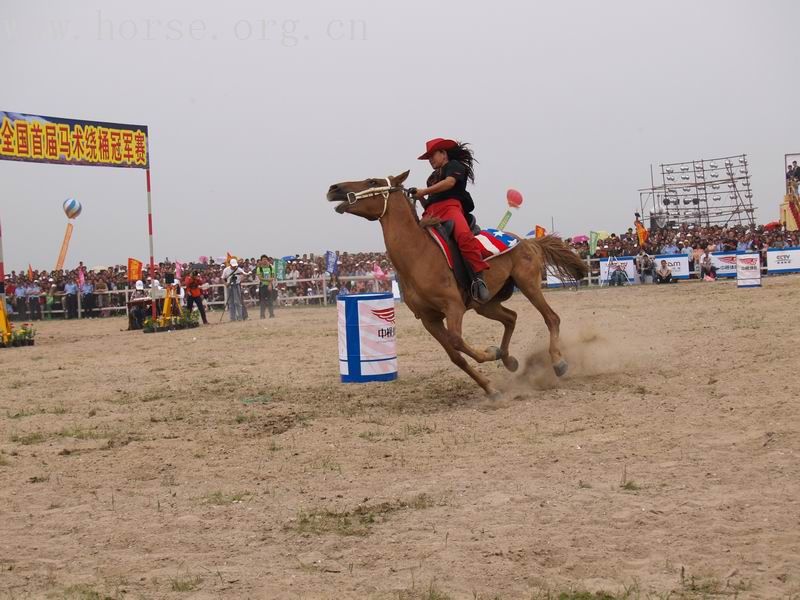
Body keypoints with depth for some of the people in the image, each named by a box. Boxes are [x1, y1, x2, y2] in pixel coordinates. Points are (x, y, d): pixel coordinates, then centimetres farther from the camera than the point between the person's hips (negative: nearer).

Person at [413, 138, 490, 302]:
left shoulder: (454, 165, 16)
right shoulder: (434, 176, 39)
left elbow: (449, 182, -6)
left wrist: (424, 191, -8)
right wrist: (421, 198, 11)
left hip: (450, 206, -8)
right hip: (432, 212, 8)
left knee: (463, 234, -37)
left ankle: (478, 277, -43)